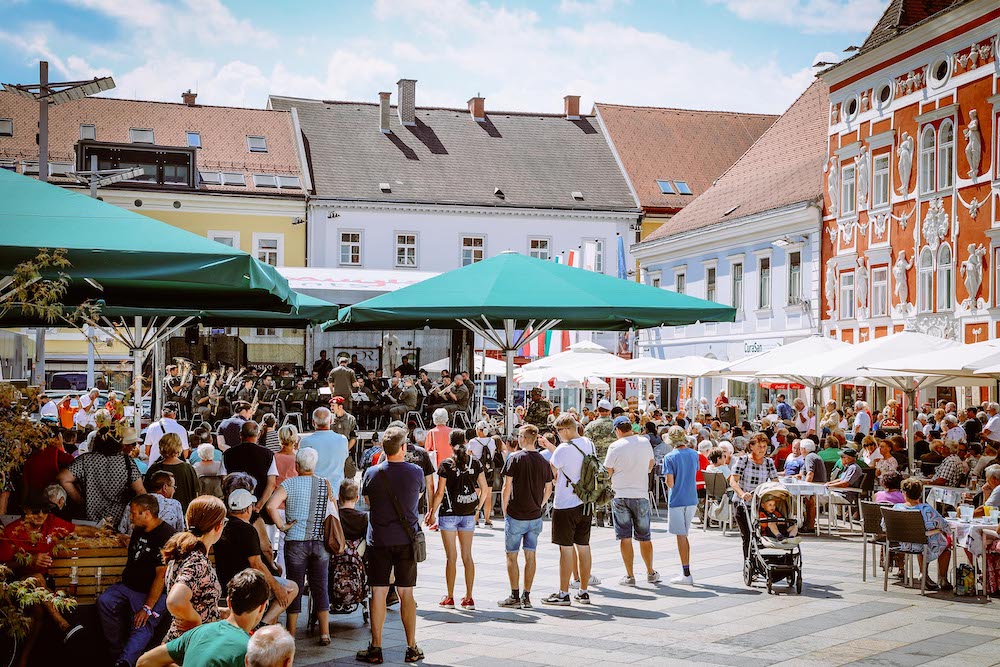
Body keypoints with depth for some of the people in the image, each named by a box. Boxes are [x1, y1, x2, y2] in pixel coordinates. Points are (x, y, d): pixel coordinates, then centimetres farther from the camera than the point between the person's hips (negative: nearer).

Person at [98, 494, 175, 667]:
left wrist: (147, 607, -24)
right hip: (129, 586, 8)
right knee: (104, 601, -17)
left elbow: (161, 575, -21)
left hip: (154, 592, -8)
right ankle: (118, 652, -13)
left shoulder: (166, 535, -15)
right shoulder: (139, 530, 13)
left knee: (142, 628, -27)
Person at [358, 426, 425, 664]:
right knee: (406, 594, 8)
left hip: (379, 541, -1)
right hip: (407, 540, 1)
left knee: (378, 593, 4)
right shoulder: (416, 472, -6)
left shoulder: (372, 473, -6)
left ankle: (375, 649, 8)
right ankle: (412, 648, 12)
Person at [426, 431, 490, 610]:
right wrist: (477, 509, 17)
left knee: (451, 557, 2)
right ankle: (469, 598, 9)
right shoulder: (475, 463, 1)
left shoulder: (446, 465, -8)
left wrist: (432, 513, 2)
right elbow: (485, 489, 4)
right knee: (467, 556, 8)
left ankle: (449, 598, 7)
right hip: (468, 514, 3)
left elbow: (440, 493, -8)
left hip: (449, 513, -3)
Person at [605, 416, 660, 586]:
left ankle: (630, 575, 4)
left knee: (625, 538, 3)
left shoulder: (615, 446, -9)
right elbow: (650, 466, 17)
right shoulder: (645, 443, 2)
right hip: (641, 495, 3)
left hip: (620, 495, -3)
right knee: (644, 537, 14)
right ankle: (650, 573, 23)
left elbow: (607, 472, -3)